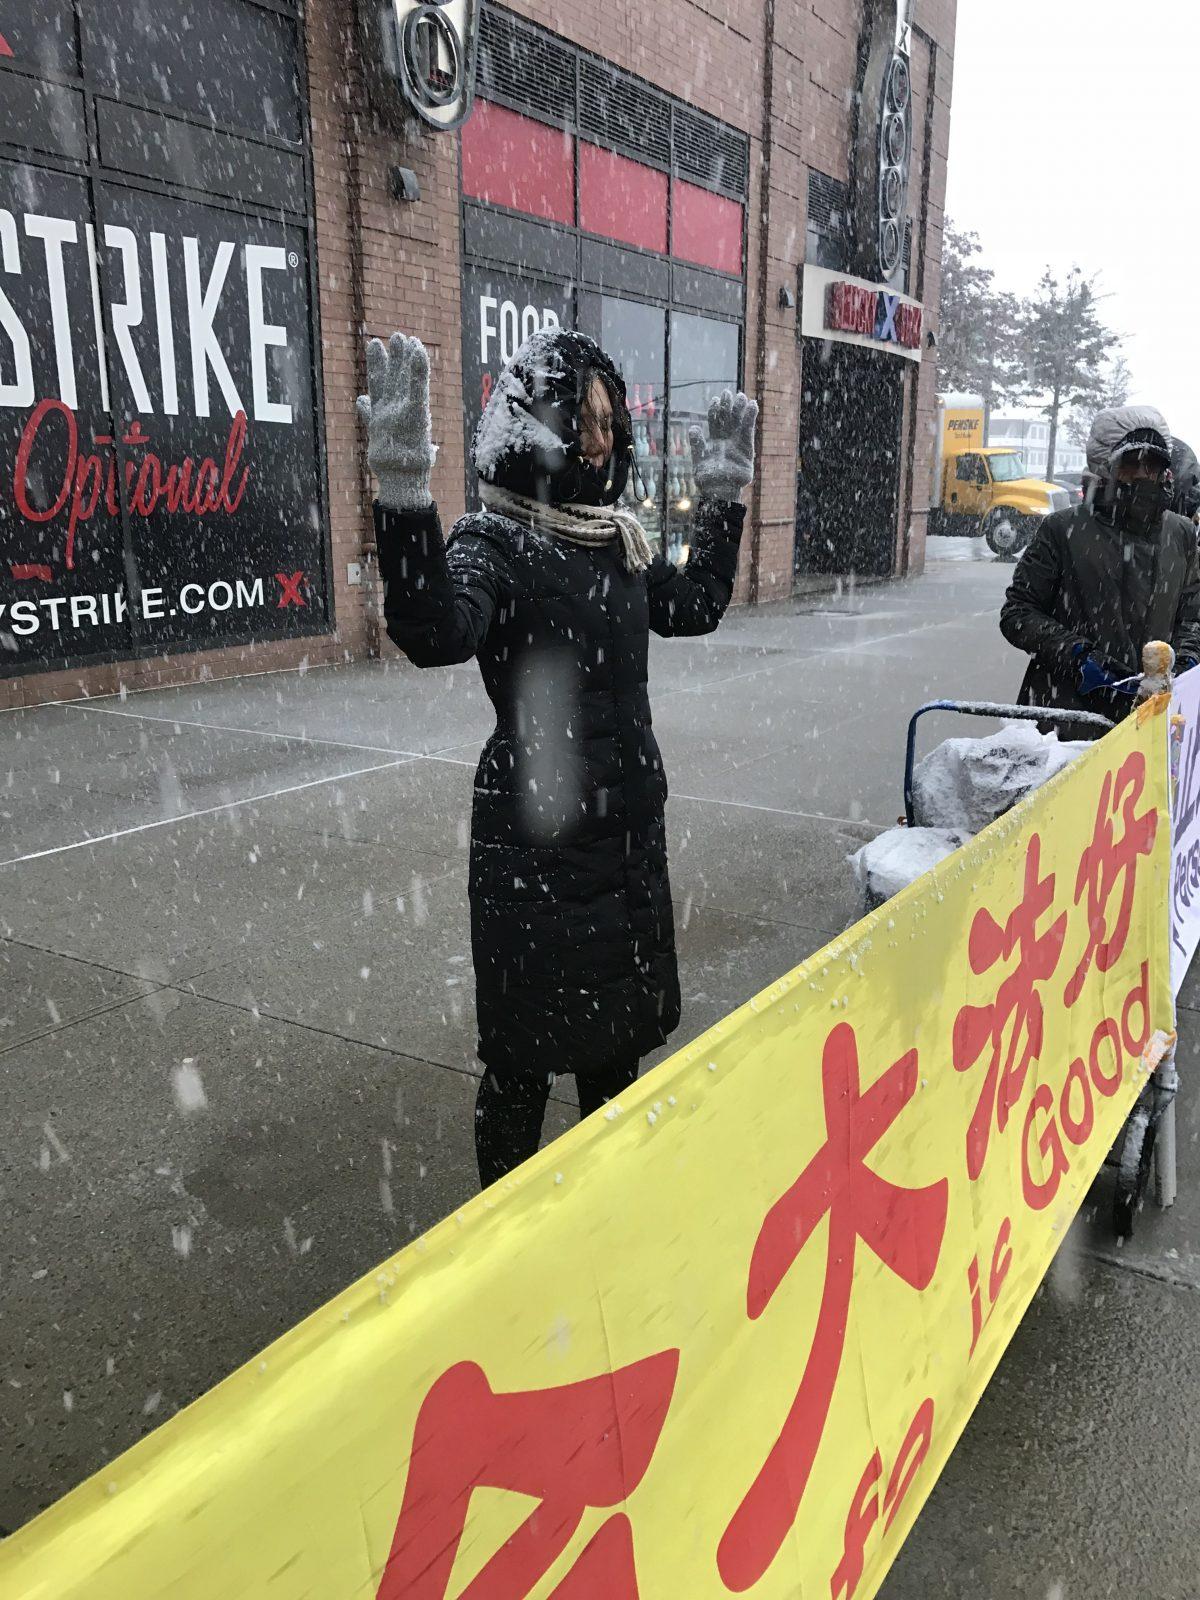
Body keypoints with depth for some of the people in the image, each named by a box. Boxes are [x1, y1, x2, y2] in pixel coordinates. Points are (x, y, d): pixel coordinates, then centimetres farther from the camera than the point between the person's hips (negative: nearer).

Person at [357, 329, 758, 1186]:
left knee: (618, 1037, 22)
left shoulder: (618, 536, 8)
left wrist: (723, 497, 23)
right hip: (536, 847, -7)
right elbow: (436, 634, -37)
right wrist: (405, 492, -47)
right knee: (525, 1057, 6)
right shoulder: (494, 543, -16)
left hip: (631, 832, 8)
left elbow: (697, 608, 24)